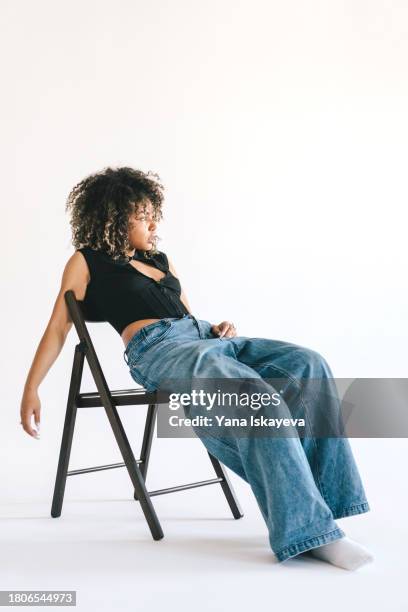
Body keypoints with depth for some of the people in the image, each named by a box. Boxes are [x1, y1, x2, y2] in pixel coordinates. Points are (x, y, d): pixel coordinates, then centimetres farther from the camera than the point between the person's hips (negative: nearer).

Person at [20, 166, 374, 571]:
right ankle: (305, 529, -32)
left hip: (203, 337, 7)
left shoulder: (160, 260, 30)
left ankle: (315, 495, -24)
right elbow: (58, 328, 9)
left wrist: (220, 328, 7)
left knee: (307, 364, -19)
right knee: (258, 397, -34)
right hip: (156, 349, -7)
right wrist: (31, 390, 1)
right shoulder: (87, 261, 13)